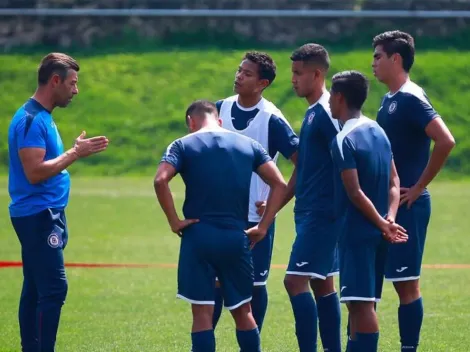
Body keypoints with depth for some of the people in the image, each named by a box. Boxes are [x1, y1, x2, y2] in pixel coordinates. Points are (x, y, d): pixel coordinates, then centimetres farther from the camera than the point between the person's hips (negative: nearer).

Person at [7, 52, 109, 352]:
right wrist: (75, 153, -19)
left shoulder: (42, 118, 16)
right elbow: (34, 172, -23)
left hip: (43, 217, 10)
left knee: (35, 290, 10)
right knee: (54, 289, -14)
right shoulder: (31, 120, -16)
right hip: (38, 216, -10)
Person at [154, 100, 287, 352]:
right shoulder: (248, 145, 11)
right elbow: (279, 184, 5)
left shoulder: (183, 145, 2)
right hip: (236, 237, 3)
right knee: (242, 311, 13)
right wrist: (263, 227, 6)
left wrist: (174, 221, -8)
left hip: (199, 235, -3)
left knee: (202, 312, 1)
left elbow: (160, 180, -15)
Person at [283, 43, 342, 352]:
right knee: (322, 284, 10)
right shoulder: (312, 112, 16)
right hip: (309, 211, 10)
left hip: (321, 213, -10)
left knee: (295, 280, -13)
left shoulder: (327, 112, -14)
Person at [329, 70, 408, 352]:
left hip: (358, 231, -9)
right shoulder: (378, 131, 11)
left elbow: (356, 193, -19)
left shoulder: (344, 141, -14)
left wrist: (383, 224, -11)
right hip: (376, 233, 9)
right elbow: (394, 183, 10)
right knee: (361, 302, 14)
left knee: (361, 302, -10)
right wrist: (390, 218, -2)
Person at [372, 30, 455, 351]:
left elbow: (446, 141, -26)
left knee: (407, 284, -5)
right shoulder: (389, 100, 13)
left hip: (406, 206, -9)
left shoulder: (410, 99, -14)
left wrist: (418, 187, -19)